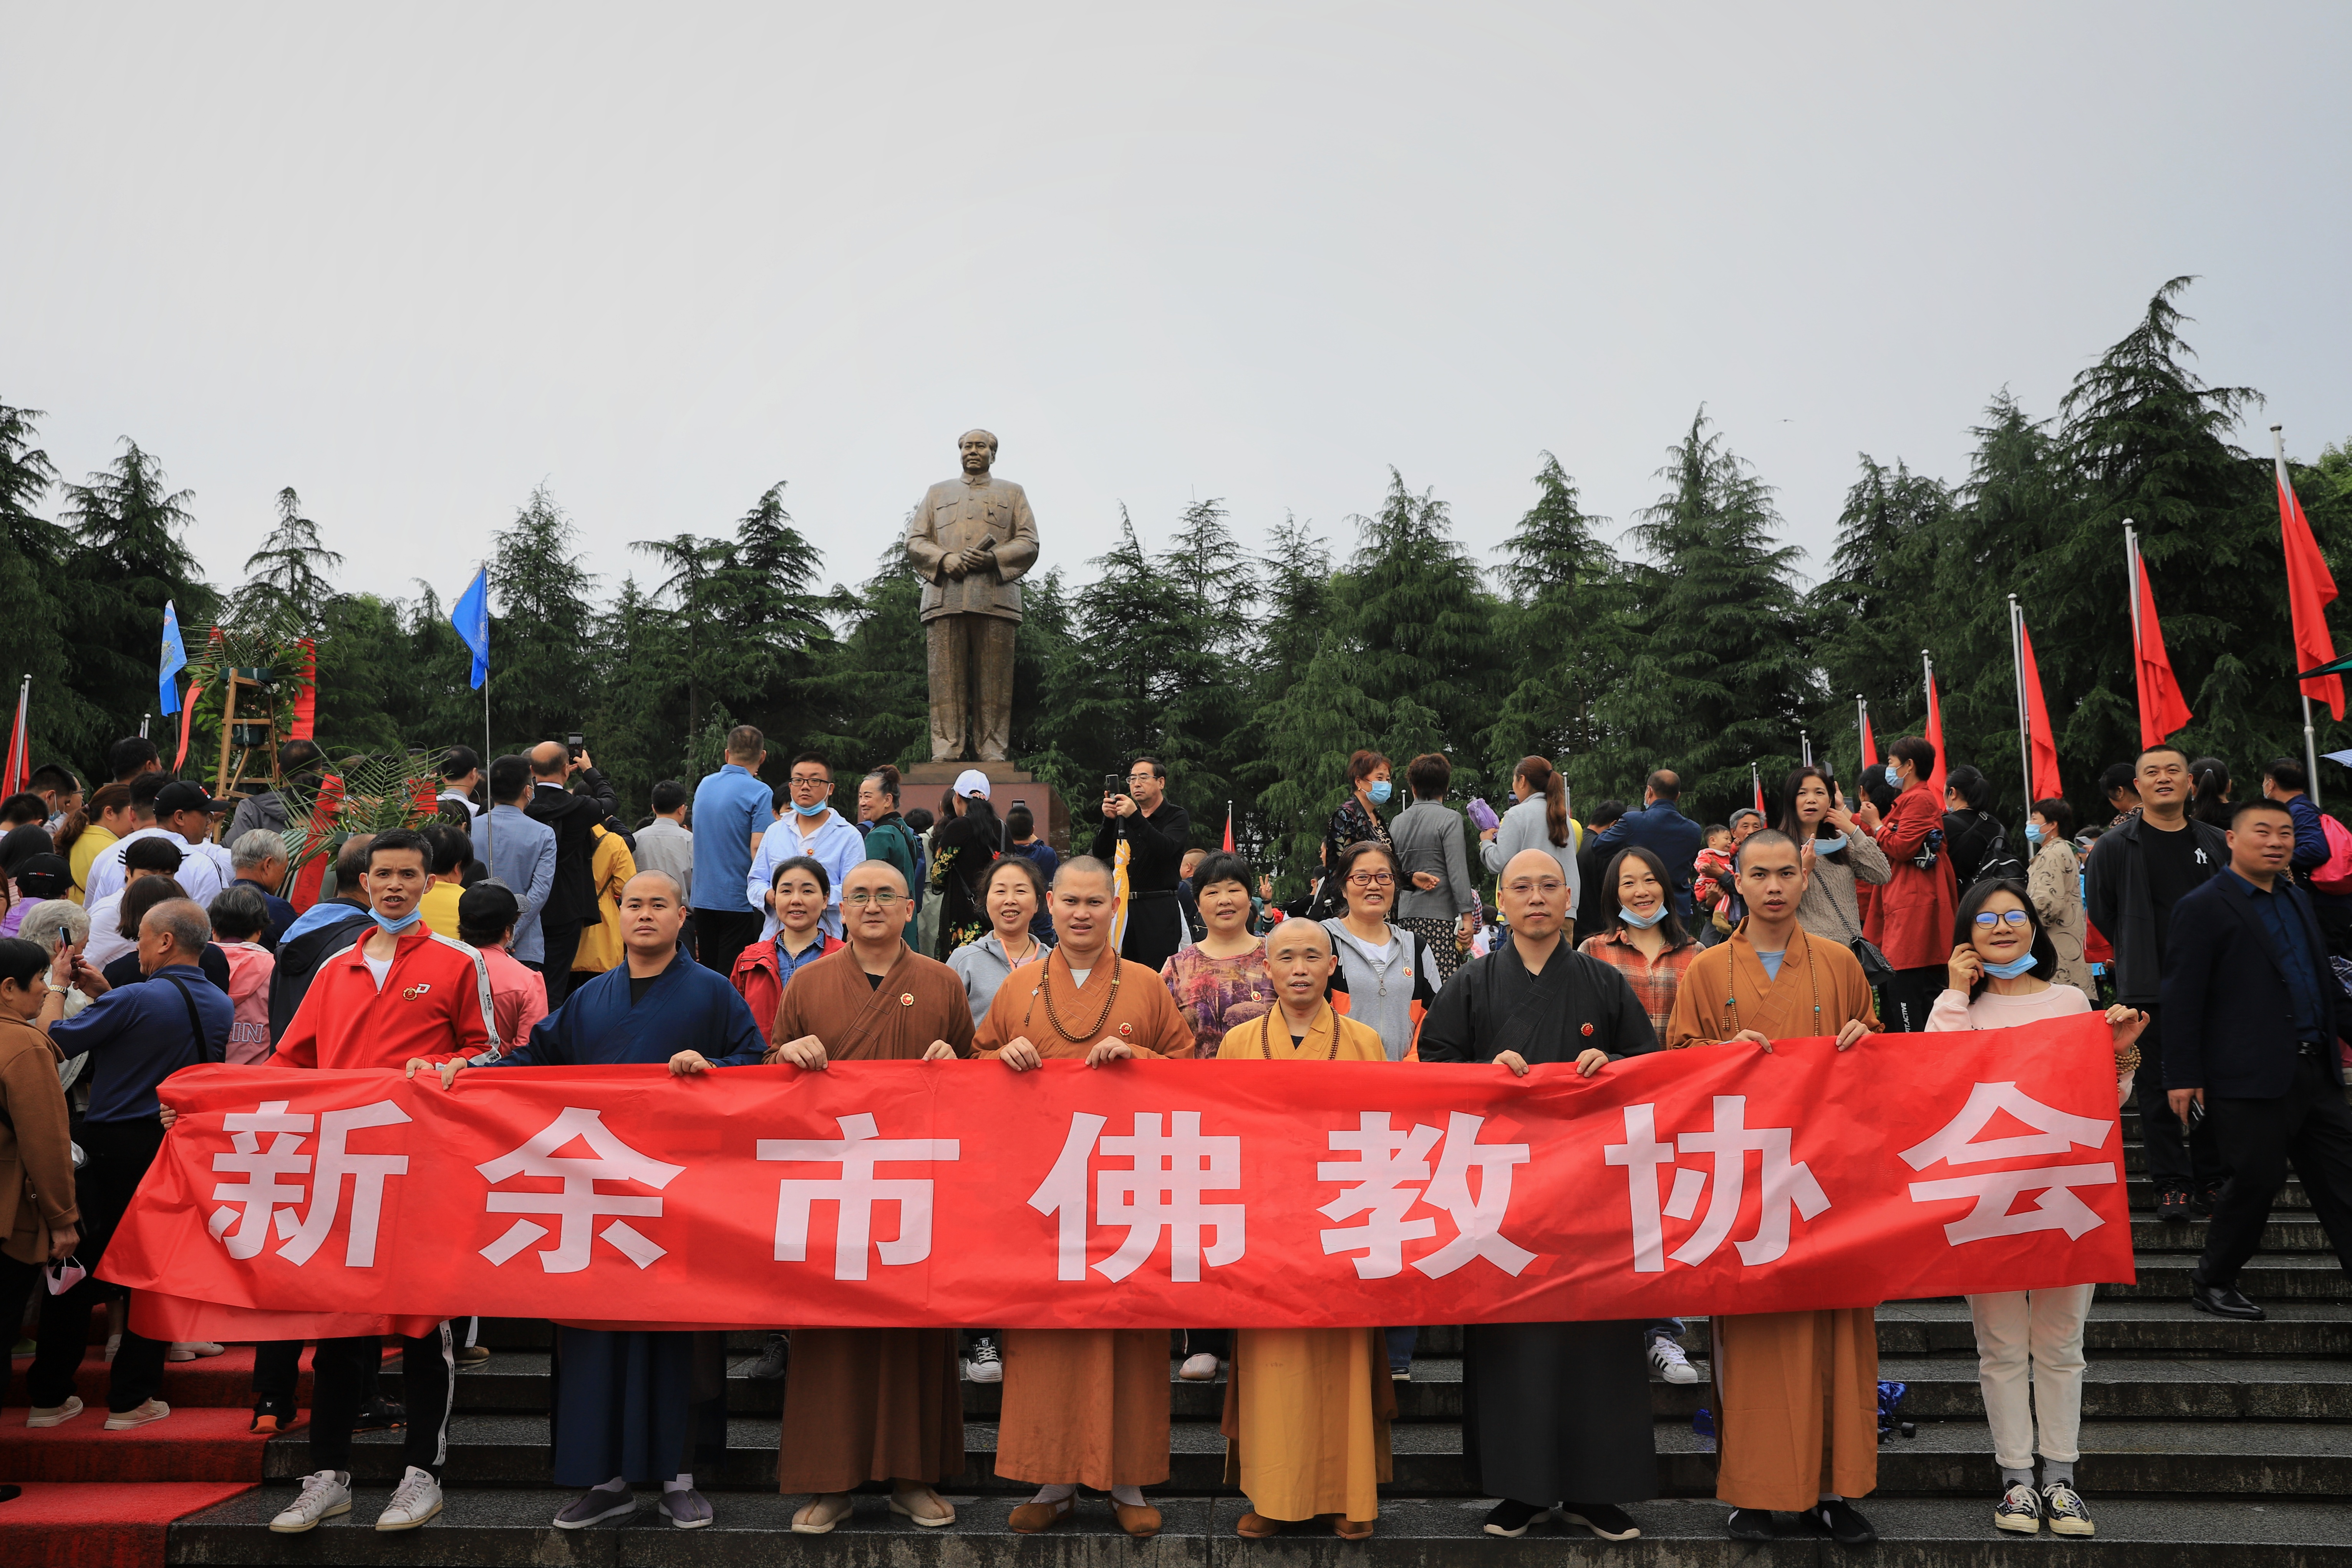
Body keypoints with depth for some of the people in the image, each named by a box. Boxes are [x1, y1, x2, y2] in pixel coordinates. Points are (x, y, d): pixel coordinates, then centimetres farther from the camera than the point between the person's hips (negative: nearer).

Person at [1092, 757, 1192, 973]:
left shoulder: (1177, 816, 3)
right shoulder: (1123, 816, 16)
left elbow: (1166, 848, -17)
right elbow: (1101, 854, 6)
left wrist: (1135, 817, -26)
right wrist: (1108, 820, -11)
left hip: (1159, 910, -4)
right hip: (1123, 905, 5)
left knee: (1157, 976, -9)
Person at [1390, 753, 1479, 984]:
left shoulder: (1398, 821, 13)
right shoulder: (1450, 819, -3)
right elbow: (1458, 871, -9)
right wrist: (1467, 915, -7)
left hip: (1405, 914, 6)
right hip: (1439, 913, -6)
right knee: (1441, 986, -8)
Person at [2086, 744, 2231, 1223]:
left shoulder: (2216, 843, 9)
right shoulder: (2115, 847, 0)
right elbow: (2100, 912, 4)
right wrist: (2141, 958, 7)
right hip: (2149, 989, -3)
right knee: (2160, 1089, 0)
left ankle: (2214, 1181, 18)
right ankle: (2172, 1184, 6)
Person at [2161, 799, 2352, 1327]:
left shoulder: (2297, 899, 17)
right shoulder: (2202, 908, -7)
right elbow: (2183, 999, -11)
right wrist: (2183, 1076, -13)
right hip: (2250, 1079, -7)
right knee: (2257, 1180, -2)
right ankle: (2211, 1284, 15)